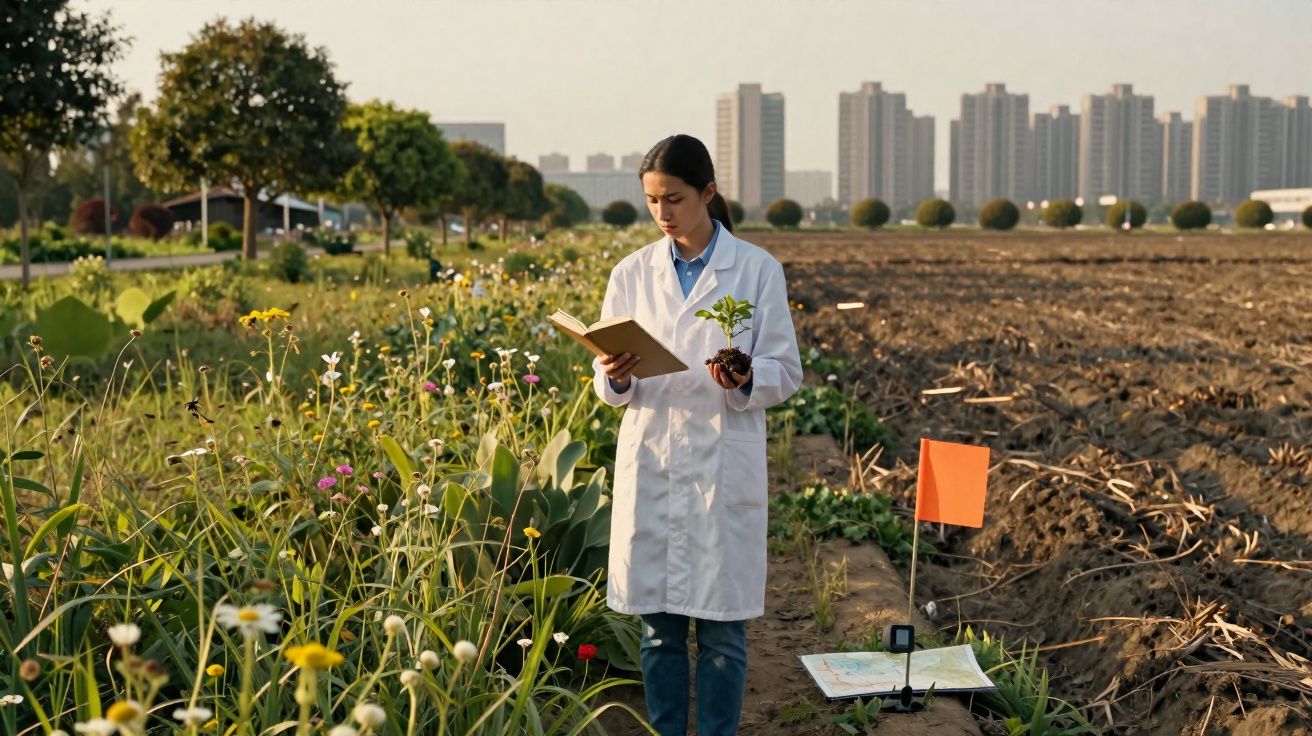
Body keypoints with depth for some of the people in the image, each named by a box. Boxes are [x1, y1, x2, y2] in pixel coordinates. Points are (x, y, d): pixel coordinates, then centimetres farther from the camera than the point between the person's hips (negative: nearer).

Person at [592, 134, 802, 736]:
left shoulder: (758, 270, -1)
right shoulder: (631, 273, 6)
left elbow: (785, 373, 0)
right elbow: (608, 387, 7)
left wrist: (744, 380, -21)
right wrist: (616, 378, -16)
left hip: (725, 466, -2)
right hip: (650, 464, 2)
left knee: (722, 628, 3)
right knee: (658, 627, 9)